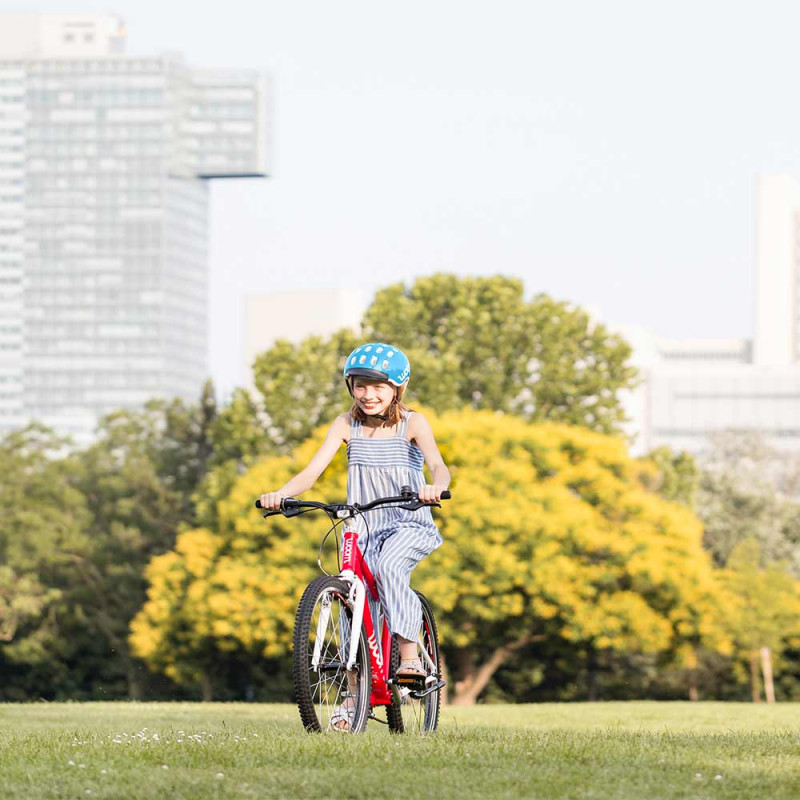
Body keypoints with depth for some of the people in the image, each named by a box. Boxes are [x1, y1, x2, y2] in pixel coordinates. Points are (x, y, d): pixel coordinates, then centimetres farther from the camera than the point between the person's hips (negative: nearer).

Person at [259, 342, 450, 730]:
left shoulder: (412, 423, -5)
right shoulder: (347, 424, 1)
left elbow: (438, 465, -21)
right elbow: (312, 472, -7)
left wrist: (435, 487, -46)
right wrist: (280, 494, -28)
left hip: (409, 526, -3)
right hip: (363, 528, 3)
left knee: (389, 567, -33)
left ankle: (409, 654, -27)